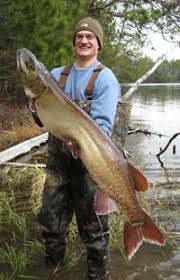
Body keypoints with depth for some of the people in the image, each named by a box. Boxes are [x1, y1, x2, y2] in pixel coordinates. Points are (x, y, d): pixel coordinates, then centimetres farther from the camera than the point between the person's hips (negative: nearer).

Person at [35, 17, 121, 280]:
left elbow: (103, 124, -16)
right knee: (51, 219, 17)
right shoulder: (57, 75, 11)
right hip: (58, 159, 5)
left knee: (92, 225, 5)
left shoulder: (105, 78, -5)